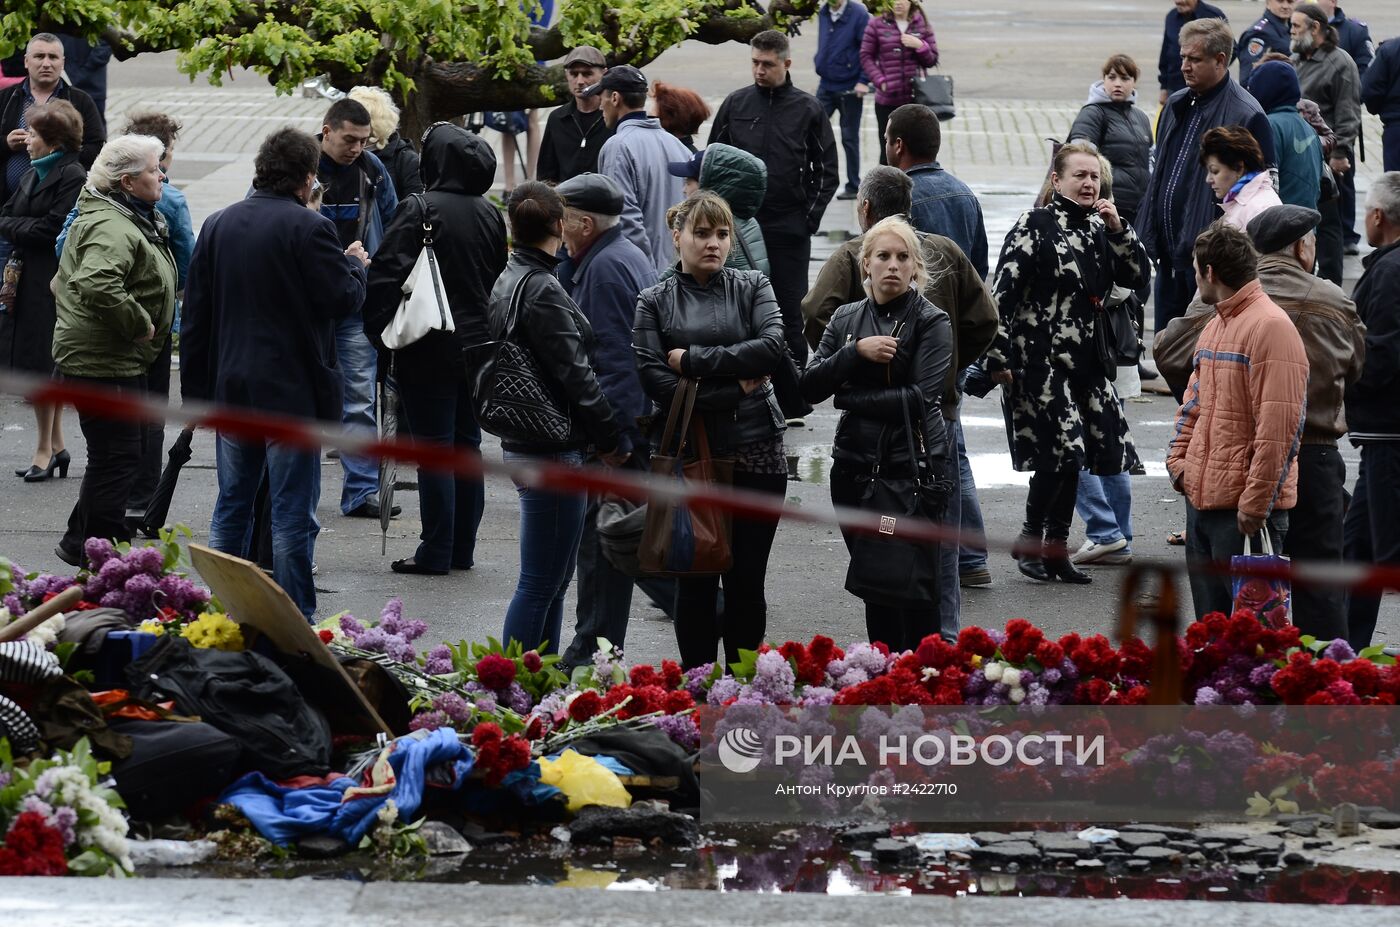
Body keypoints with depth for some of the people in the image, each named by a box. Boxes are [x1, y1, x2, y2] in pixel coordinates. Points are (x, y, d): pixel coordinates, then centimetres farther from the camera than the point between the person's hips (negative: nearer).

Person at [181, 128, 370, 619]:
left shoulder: (217, 225, 7)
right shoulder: (309, 228, -13)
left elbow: (195, 315, 10)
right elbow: (345, 301, -13)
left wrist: (196, 391, 16)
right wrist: (355, 265, 8)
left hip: (231, 389, 6)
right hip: (292, 391, -6)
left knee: (232, 505, 14)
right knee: (292, 511, -1)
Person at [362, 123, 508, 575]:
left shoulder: (420, 210, -13)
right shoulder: (490, 215, 7)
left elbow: (386, 276, -17)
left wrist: (382, 335, -9)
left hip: (429, 351, -6)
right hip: (479, 347, 6)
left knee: (434, 448, -2)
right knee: (467, 445, 12)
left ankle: (436, 551, -1)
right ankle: (463, 549, 17)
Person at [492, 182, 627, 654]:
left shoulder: (508, 283, 12)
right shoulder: (543, 291, -18)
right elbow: (576, 375, -19)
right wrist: (612, 442, -8)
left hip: (523, 445, 10)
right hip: (554, 453, -10)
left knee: (551, 581, 18)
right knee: (541, 585, -6)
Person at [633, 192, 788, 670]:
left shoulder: (753, 288, 8)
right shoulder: (655, 302, 4)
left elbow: (773, 348, -10)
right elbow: (654, 380, -9)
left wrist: (694, 360, -12)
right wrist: (732, 389, -12)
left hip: (754, 452, 1)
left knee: (747, 579, 4)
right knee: (695, 580, 4)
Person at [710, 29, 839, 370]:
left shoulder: (808, 109, 1)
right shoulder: (735, 104, 5)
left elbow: (827, 172, 5)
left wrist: (810, 217, -4)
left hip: (789, 229, -1)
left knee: (791, 311, 2)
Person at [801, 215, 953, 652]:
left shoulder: (932, 322, -3)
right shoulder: (846, 319, 11)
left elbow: (921, 397, -15)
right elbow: (810, 386, 1)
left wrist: (851, 398, -8)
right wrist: (856, 351, -13)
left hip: (915, 466, -5)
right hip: (856, 466, 5)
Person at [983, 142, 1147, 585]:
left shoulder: (1098, 228, 12)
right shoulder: (1034, 227, -8)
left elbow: (1138, 277, 9)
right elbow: (1003, 294, -11)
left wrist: (1118, 229, -4)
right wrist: (999, 359, -15)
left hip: (1086, 361, 7)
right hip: (1041, 360, -7)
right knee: (1062, 452, -13)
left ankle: (1054, 547, 17)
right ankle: (1031, 540, 5)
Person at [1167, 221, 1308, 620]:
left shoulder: (1270, 327, -14)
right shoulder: (1214, 328, 16)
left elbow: (1279, 425, -20)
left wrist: (1257, 501, -21)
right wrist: (1179, 458, 10)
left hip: (1244, 509, -9)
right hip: (1201, 497, 9)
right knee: (1210, 619, 13)